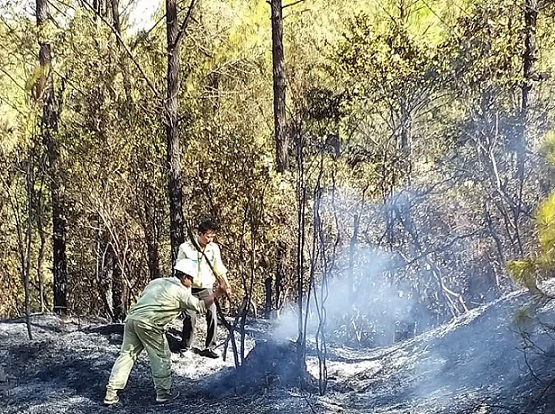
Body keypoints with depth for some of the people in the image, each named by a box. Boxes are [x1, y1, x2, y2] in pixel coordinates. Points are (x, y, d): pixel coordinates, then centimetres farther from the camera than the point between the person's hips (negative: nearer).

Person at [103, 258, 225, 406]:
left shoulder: (157, 282, 22)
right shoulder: (180, 291, 1)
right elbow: (200, 306, 2)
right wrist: (216, 293, 11)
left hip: (132, 318, 7)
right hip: (148, 324, -7)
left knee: (127, 355, 11)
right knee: (161, 357, 9)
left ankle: (111, 393, 9)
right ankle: (163, 393, 15)